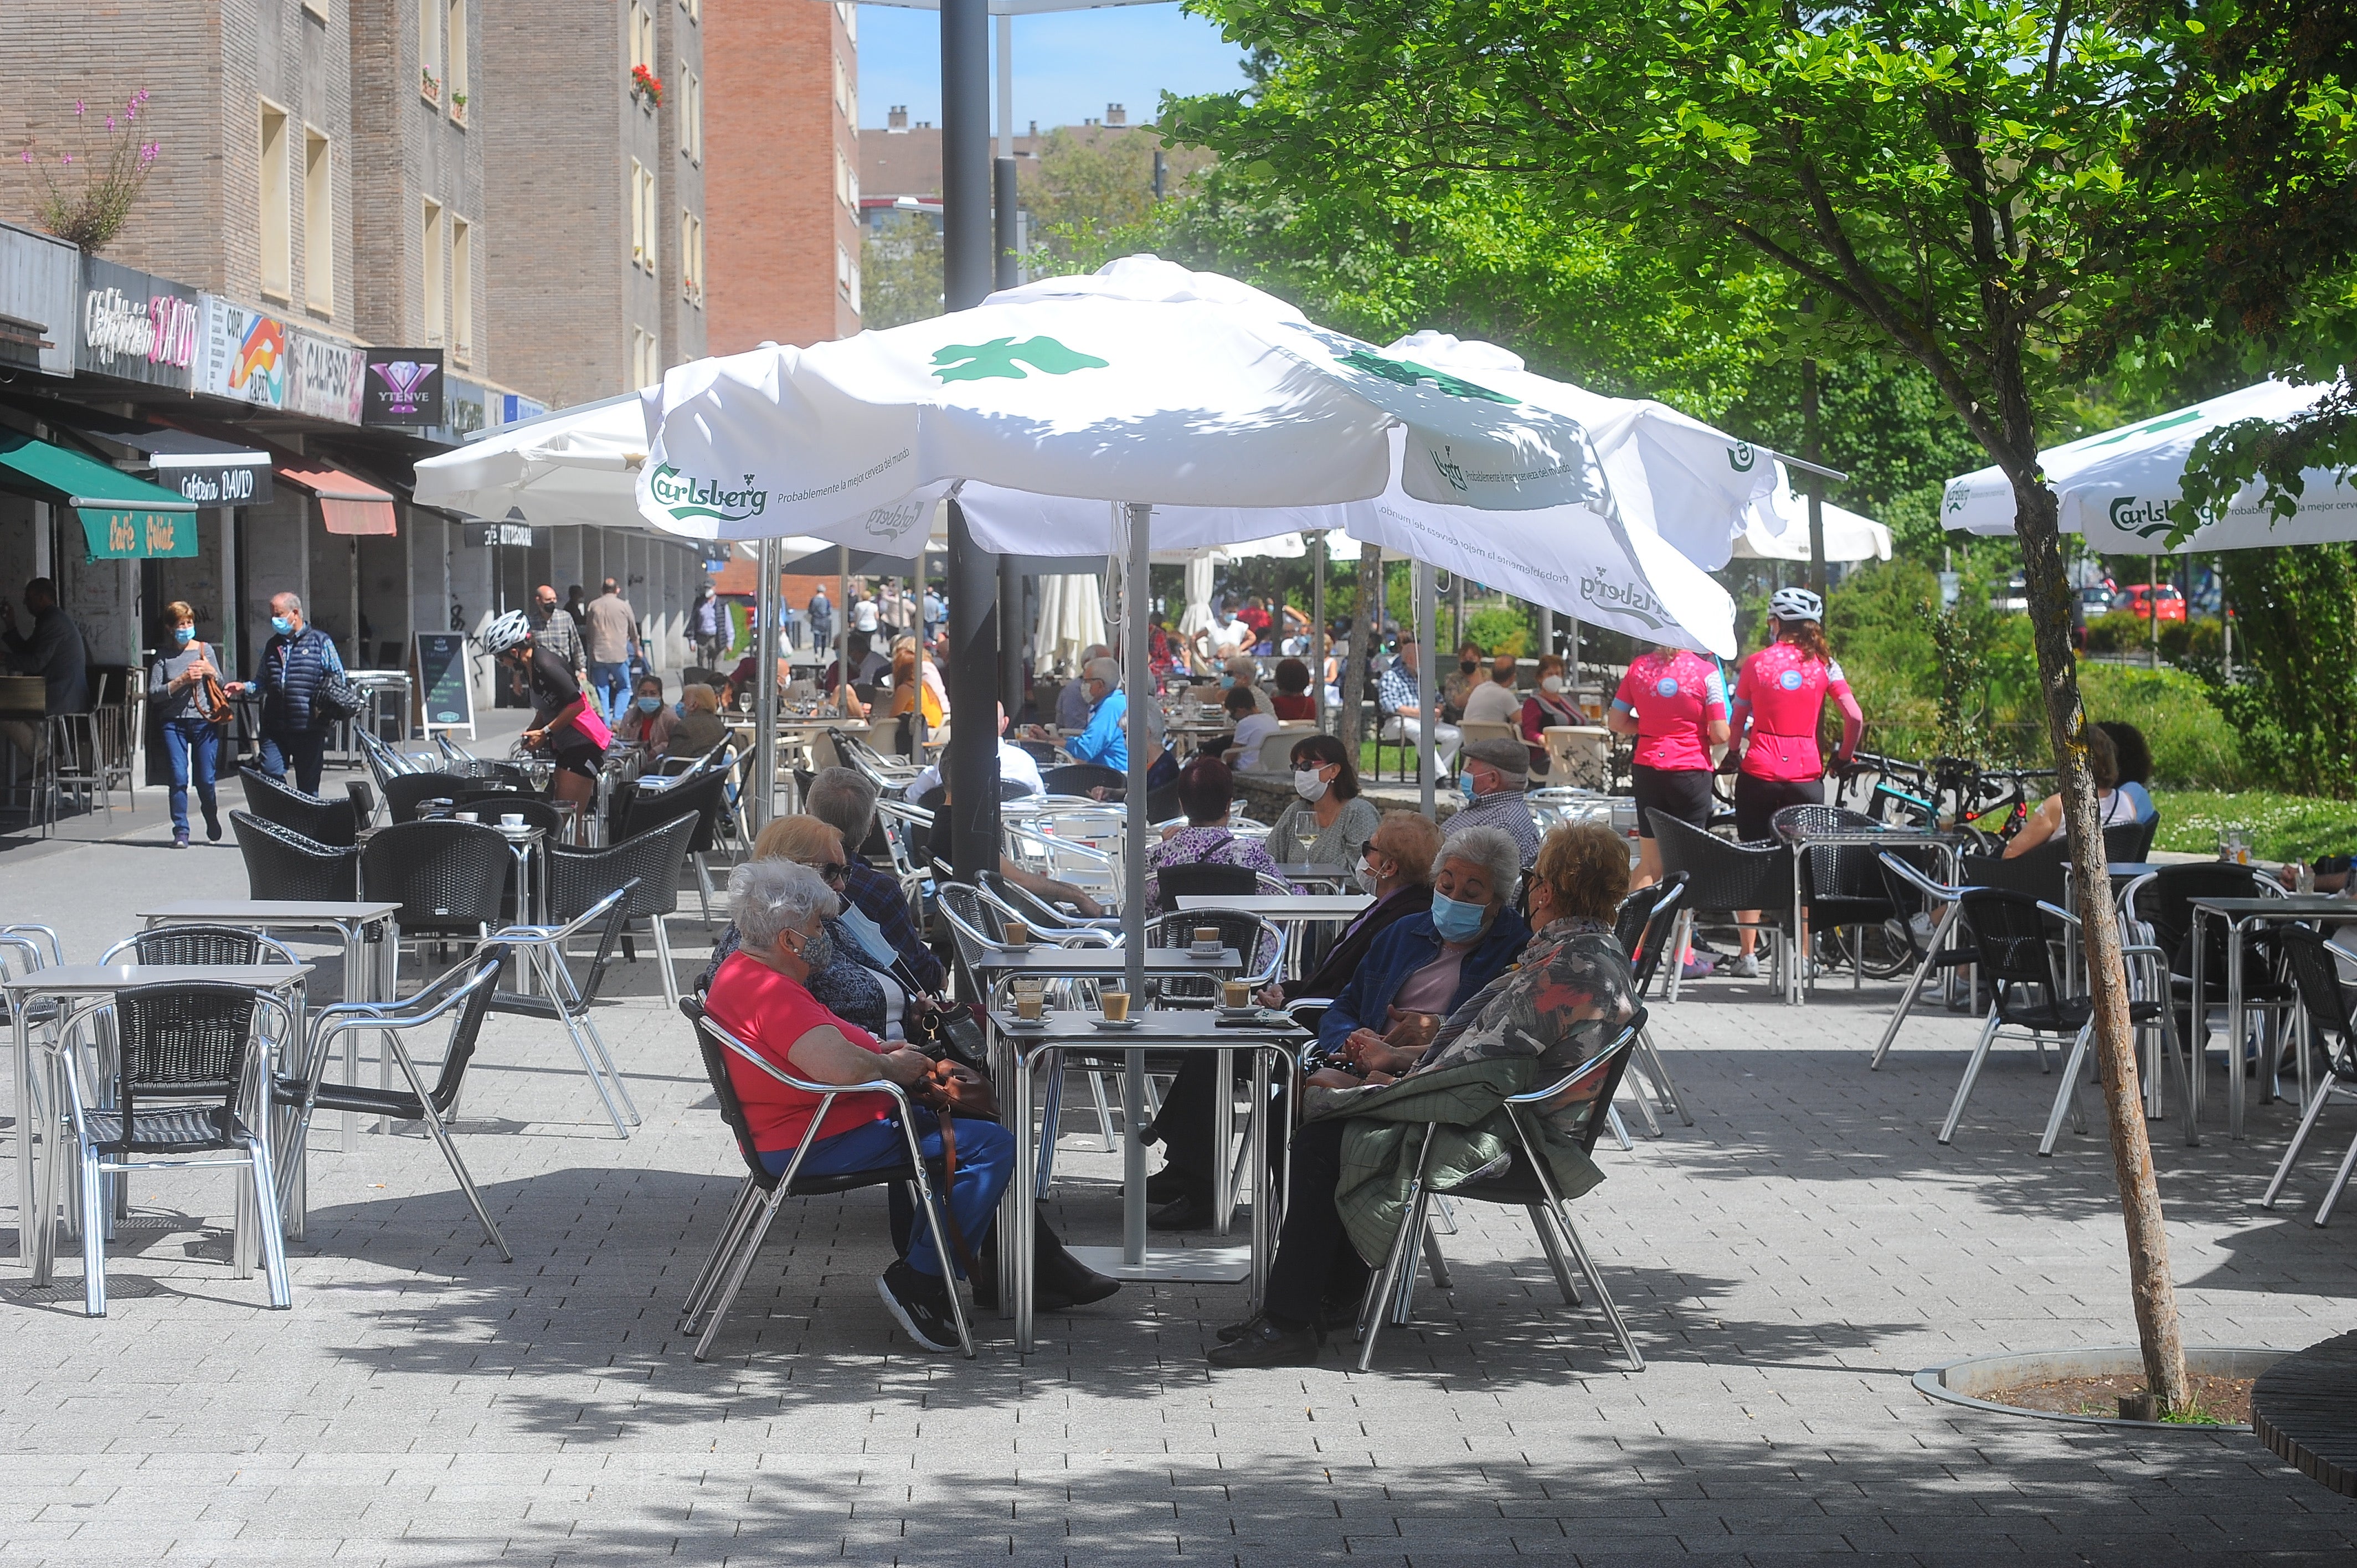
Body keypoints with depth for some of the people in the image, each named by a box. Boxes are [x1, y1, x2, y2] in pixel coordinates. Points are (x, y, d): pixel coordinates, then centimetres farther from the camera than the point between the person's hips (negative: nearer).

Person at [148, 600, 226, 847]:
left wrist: (211, 672, -6)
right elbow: (154, 694, -3)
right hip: (175, 723, -1)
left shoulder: (205, 650, 9)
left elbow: (221, 686, 14)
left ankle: (212, 818, 31)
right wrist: (182, 680, -12)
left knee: (205, 779, 2)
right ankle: (181, 831, -2)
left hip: (205, 721, 1)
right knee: (179, 777, -10)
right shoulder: (164, 657, 4)